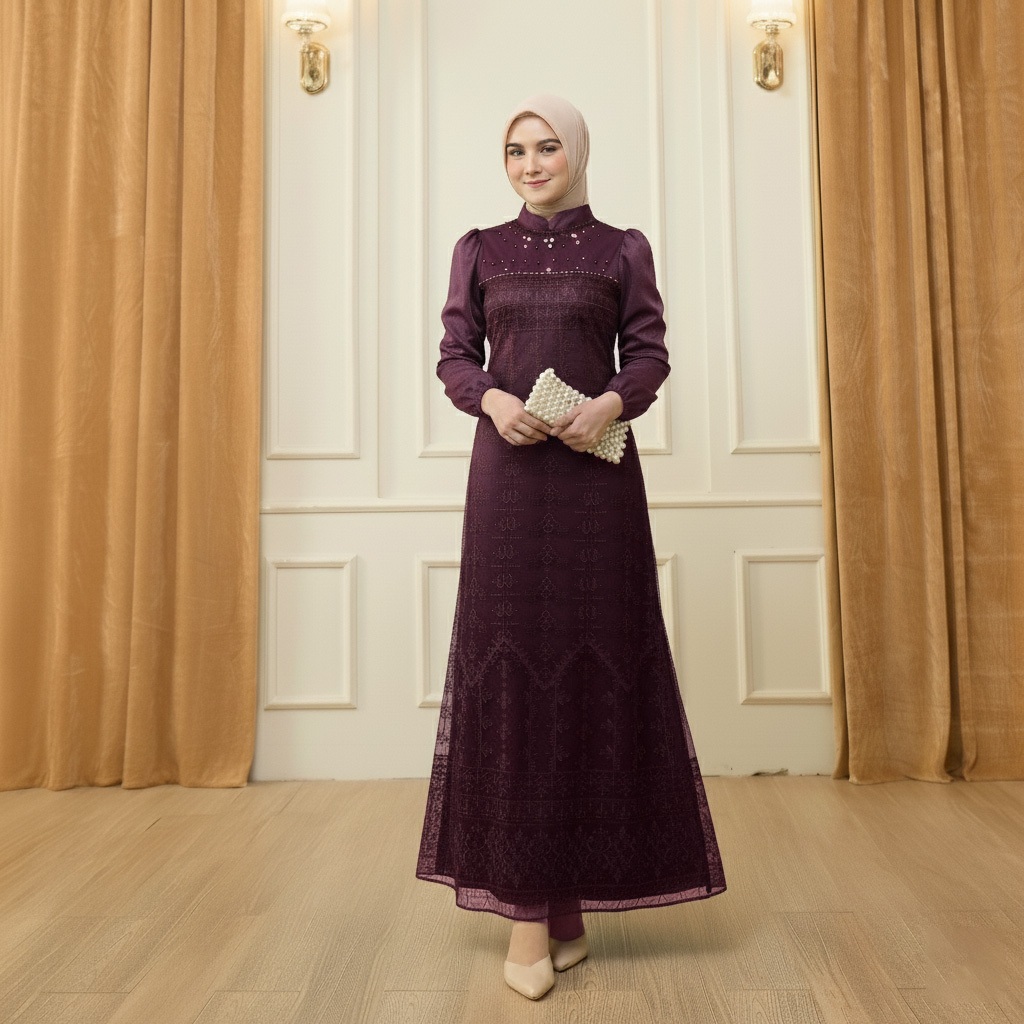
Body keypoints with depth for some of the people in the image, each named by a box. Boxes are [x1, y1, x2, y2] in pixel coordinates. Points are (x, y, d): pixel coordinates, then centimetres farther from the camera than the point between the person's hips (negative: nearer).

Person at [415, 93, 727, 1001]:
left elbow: (650, 353, 5)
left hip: (596, 470, 0)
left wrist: (612, 402, -15)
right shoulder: (479, 249, 14)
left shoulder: (621, 248, 11)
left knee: (594, 659, 0)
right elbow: (454, 355, 8)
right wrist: (492, 398, -12)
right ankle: (527, 907, 4)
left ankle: (572, 891, 15)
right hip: (508, 469, 1)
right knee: (510, 658, -4)